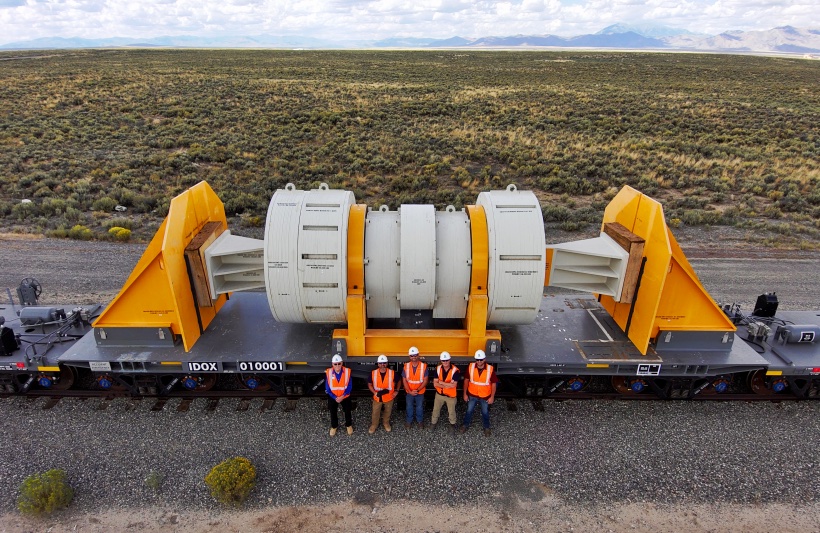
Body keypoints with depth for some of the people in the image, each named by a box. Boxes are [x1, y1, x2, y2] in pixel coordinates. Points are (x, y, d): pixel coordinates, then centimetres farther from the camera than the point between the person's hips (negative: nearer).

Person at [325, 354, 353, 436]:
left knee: (347, 411, 18)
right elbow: (327, 388, -12)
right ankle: (334, 426, 43)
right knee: (333, 412, 18)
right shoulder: (328, 372, -20)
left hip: (345, 397, 0)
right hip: (332, 397, 0)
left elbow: (349, 386, -13)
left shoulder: (347, 371, -20)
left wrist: (342, 396, -19)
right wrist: (335, 397, -17)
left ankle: (349, 425, 43)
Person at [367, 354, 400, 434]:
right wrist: (375, 392, -16)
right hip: (377, 398, 0)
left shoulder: (392, 373, -15)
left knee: (387, 412, 21)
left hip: (389, 397, 0)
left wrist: (396, 391, -4)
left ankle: (386, 423, 47)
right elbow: (369, 384, -2)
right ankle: (374, 425, 40)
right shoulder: (373, 373, -15)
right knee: (375, 413, 15)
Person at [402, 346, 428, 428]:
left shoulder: (424, 366, -16)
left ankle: (420, 421, 39)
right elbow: (404, 380, -8)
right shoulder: (406, 366, -12)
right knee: (409, 407, 18)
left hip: (420, 392, -1)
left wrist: (417, 390, -20)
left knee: (419, 407, 17)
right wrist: (410, 391, -17)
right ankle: (409, 420, 40)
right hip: (409, 392, 1)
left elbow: (425, 381, -12)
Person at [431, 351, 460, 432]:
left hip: (450, 395, -3)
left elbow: (454, 385, -29)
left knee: (451, 411, 18)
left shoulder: (455, 370, -24)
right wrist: (447, 385, -27)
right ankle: (434, 422, 45)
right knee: (436, 409, 21)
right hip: (439, 394, 3)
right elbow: (435, 384, -15)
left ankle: (452, 423, 44)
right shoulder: (438, 369, -13)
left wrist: (441, 382, -22)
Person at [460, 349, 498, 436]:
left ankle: (486, 427, 43)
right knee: (469, 411, 19)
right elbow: (466, 380, -4)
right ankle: (465, 425, 43)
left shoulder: (490, 369, -21)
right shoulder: (471, 367, -17)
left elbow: (494, 383, -10)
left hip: (485, 396, -1)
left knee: (485, 413, 19)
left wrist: (492, 397, -8)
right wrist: (465, 394, 0)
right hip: (472, 395, 1)